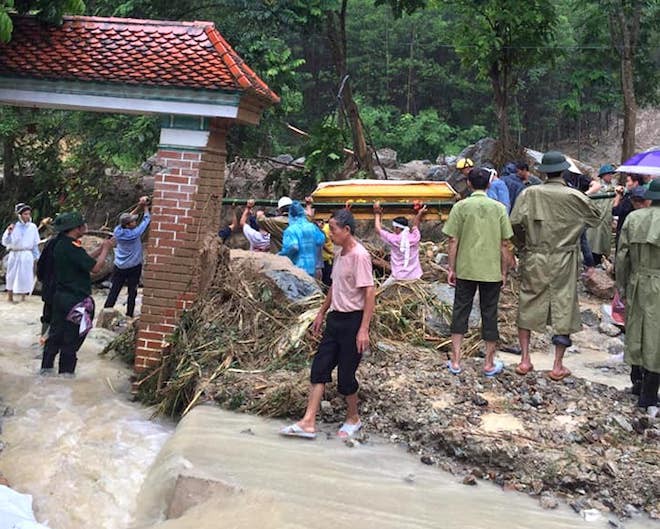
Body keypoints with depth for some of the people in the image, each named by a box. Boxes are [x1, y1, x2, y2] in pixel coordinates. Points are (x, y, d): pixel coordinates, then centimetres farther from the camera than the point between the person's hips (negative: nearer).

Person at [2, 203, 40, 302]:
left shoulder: (33, 227, 1)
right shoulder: (14, 226, -5)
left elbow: (35, 244, 8)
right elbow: (5, 242, -7)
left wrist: (36, 256, 8)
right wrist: (9, 232, -22)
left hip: (27, 255, 1)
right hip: (15, 255, -1)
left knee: (26, 276, 3)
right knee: (12, 276, 6)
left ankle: (23, 297, 15)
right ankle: (10, 297, 17)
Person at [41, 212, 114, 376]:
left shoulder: (60, 244, 8)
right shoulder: (72, 247, -22)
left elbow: (84, 260, 14)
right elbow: (95, 267, -22)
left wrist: (101, 248, 11)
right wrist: (106, 249, -9)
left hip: (60, 296, 9)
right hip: (75, 300, -9)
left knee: (55, 334, 16)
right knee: (72, 338, 4)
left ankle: (46, 367, 23)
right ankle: (66, 371, 13)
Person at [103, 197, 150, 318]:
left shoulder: (117, 231, -9)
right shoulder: (135, 233, -21)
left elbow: (127, 218, 6)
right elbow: (146, 220, -9)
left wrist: (138, 207, 1)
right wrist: (145, 207, 3)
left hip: (119, 267, 4)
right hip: (134, 267, -4)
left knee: (114, 290, 9)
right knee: (132, 292, 8)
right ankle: (129, 315, 12)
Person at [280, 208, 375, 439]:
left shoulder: (359, 255, -17)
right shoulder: (339, 253, 10)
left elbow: (369, 293, -20)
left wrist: (364, 329, -22)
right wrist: (321, 313, 22)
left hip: (353, 320, -9)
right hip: (335, 317, 9)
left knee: (346, 374, 2)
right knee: (319, 367, 4)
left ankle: (353, 419, 24)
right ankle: (308, 423, 5)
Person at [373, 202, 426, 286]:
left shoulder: (393, 239, -8)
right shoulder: (415, 237, -3)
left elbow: (378, 229, 8)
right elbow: (415, 225, 21)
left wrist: (377, 214, 21)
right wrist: (420, 213, 36)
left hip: (398, 278, -3)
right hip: (415, 277, 3)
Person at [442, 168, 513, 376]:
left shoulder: (461, 206, -6)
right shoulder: (499, 208, -2)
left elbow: (453, 241, -6)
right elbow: (504, 244, -1)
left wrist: (451, 269, 2)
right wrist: (504, 271, 8)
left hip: (465, 270, 0)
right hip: (492, 271, 1)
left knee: (460, 311, 10)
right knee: (489, 314, 9)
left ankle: (455, 360, 12)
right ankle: (489, 364, 17)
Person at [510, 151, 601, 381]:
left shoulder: (530, 193, -6)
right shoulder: (575, 197, -7)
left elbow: (515, 222, -12)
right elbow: (596, 218, 7)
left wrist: (523, 243, 4)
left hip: (534, 260, 1)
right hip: (563, 261, -1)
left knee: (528, 306, 13)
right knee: (563, 309, 8)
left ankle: (525, 360, 14)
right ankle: (558, 366, 12)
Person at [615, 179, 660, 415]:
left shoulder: (633, 218, 1)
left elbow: (622, 257, 4)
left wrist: (622, 287, 13)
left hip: (637, 283, 5)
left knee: (636, 331, 18)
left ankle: (637, 381, 32)